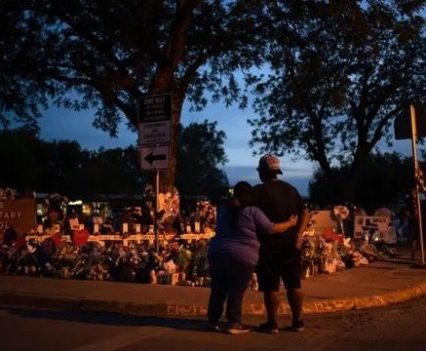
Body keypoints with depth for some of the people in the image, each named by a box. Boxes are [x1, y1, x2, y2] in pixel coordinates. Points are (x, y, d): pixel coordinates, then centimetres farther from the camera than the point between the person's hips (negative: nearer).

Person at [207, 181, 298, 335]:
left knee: (218, 290, 14)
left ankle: (213, 320, 22)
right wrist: (290, 223, 12)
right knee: (236, 292, 4)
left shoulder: (224, 209, 10)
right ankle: (233, 323, 9)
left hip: (217, 253, 5)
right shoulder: (252, 211, -5)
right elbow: (271, 228, -2)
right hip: (242, 257, -5)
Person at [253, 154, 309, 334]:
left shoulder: (259, 191, -7)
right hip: (291, 243, 5)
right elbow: (304, 213, 8)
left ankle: (272, 323, 7)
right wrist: (299, 234, 1)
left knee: (271, 286, 2)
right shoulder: (290, 189, 12)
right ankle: (297, 321, 17)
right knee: (294, 284, 11)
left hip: (269, 244, -5)